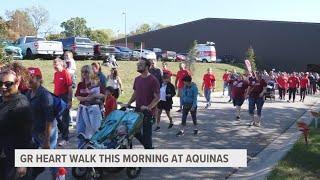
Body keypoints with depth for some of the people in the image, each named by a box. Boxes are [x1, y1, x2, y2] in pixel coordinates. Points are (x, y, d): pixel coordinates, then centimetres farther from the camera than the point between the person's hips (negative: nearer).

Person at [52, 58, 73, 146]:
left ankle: (65, 138, 8)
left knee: (65, 118, 0)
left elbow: (70, 88, -13)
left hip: (64, 97, -7)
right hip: (56, 97, 7)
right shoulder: (56, 73, 9)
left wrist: (70, 101, -15)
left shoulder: (66, 73, -12)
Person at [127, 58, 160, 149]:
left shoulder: (153, 80, -13)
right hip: (138, 110, 7)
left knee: (147, 133, 2)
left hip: (148, 112, -7)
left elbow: (157, 97, -14)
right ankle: (147, 145, 33)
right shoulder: (137, 79, 8)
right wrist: (128, 104, 7)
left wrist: (148, 107, -22)